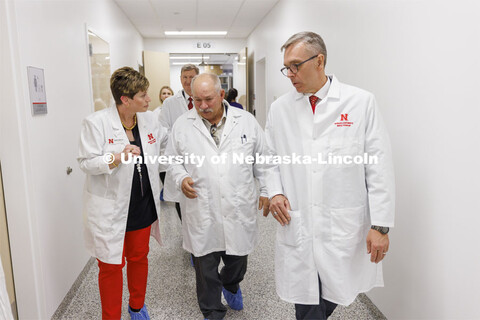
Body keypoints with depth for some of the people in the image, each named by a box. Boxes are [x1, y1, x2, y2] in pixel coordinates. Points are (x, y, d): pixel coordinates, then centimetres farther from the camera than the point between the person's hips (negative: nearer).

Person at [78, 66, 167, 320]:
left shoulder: (149, 120, 3)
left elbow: (167, 143, 20)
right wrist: (118, 158, -29)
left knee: (139, 258, 19)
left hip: (143, 206, 5)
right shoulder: (96, 122, -14)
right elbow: (86, 162, -15)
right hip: (110, 210, -5)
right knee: (111, 265, 6)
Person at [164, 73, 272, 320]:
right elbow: (172, 160, 10)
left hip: (238, 209, 1)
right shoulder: (182, 125, 1)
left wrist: (266, 190, 8)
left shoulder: (246, 121, 1)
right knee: (205, 267, 10)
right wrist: (181, 179, -9)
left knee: (237, 259, 18)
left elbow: (262, 159, 8)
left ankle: (231, 285, 52)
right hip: (201, 212, 0)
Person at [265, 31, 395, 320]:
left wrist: (380, 225, -7)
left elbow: (379, 167, -5)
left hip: (345, 229, -1)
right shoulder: (280, 108, 4)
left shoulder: (361, 102, -5)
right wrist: (275, 192, -3)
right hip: (297, 228, 2)